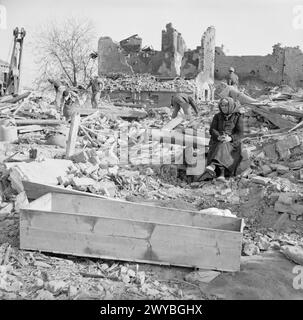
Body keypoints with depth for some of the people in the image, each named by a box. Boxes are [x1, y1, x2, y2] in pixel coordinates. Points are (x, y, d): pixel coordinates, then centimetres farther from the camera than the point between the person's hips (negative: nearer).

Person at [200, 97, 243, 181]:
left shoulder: (238, 117, 4)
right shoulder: (217, 116, 11)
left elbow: (239, 133, -5)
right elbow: (212, 130, 1)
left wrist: (230, 138, -26)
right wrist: (218, 137, -22)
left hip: (232, 142, -2)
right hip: (217, 141, 2)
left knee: (223, 146, -37)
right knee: (222, 149, -33)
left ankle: (212, 166, -59)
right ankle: (222, 173, -52)